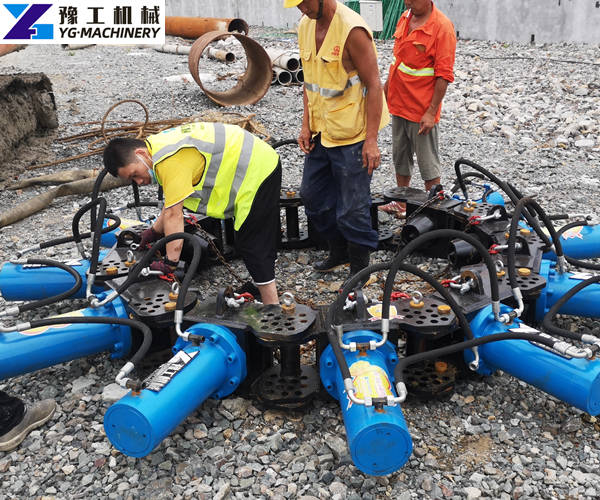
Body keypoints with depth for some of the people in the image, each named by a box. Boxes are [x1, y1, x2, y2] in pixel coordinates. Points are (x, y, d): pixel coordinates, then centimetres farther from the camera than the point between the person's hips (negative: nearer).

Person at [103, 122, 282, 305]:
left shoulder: (169, 161, -25)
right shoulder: (160, 145, 8)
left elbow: (173, 213, -26)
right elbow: (173, 198, 18)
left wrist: (170, 262, -23)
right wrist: (154, 232, 22)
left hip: (257, 172, -10)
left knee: (252, 246, -6)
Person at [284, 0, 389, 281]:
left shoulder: (352, 29, -19)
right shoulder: (305, 26, 5)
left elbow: (373, 85, -18)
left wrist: (371, 140, -21)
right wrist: (306, 125, 8)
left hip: (351, 135, -8)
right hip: (321, 131, 8)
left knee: (352, 208, 0)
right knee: (312, 195, 17)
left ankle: (359, 266, 20)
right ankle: (339, 251, 38)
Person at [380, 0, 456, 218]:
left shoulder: (442, 27, -16)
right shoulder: (405, 18, 7)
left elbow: (444, 75, -17)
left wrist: (431, 112, -19)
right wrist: (385, 90, 19)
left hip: (421, 111, -8)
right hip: (398, 104, 8)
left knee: (428, 164, 3)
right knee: (400, 157, 18)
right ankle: (401, 204, 32)